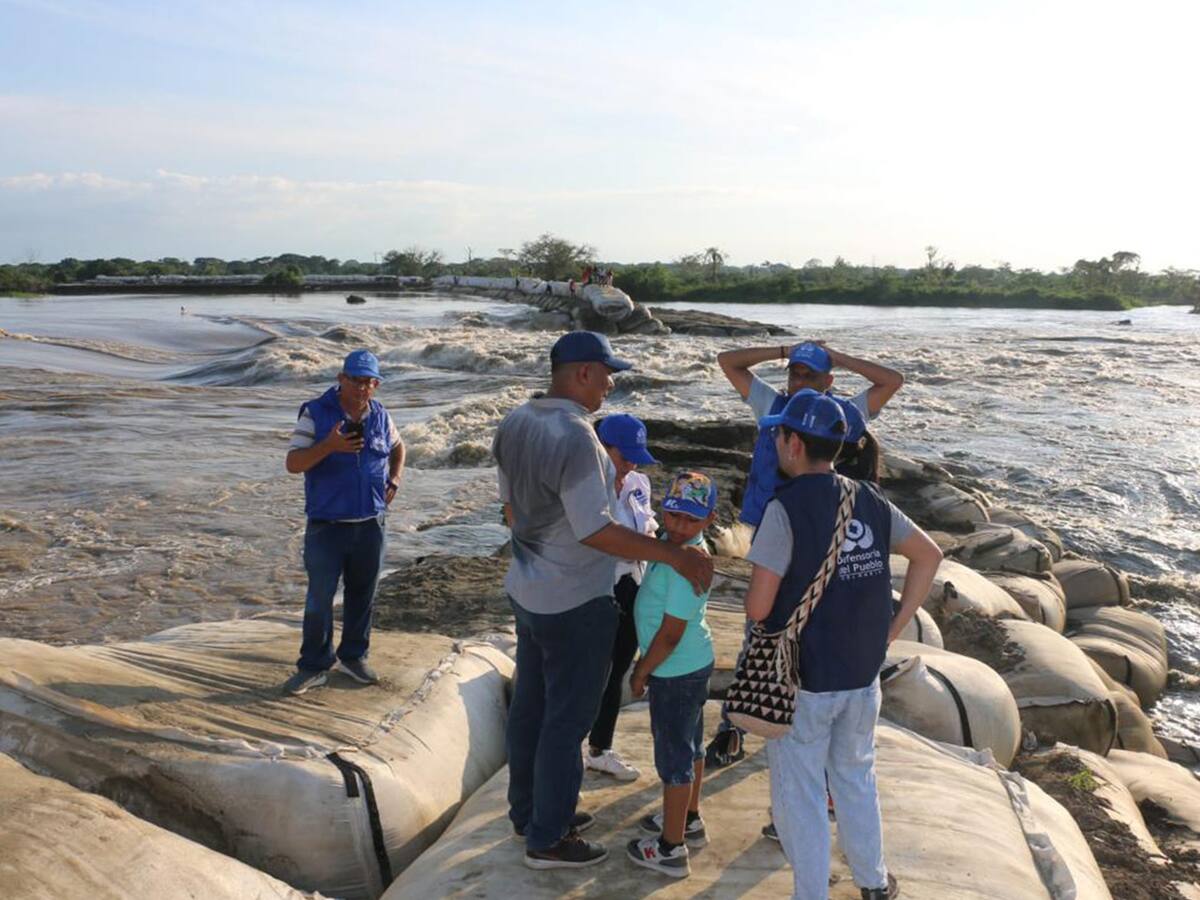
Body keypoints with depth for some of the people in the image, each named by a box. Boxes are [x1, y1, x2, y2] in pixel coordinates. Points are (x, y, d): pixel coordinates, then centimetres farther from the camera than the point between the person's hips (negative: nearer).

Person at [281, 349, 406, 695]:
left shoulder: (381, 416, 4)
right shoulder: (316, 413, -9)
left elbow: (397, 447, 24)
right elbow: (293, 463, -13)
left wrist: (394, 481, 8)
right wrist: (329, 446, -28)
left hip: (371, 524, 4)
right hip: (327, 526, -4)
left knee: (362, 595, 15)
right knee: (319, 598, 1)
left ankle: (353, 655, 31)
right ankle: (313, 666, 15)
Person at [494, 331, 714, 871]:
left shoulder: (515, 423, 0)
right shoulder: (576, 436, -26)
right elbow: (595, 531, -26)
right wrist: (674, 554, -22)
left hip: (527, 590, 9)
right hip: (575, 604, -9)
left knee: (529, 707, 20)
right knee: (566, 722, 6)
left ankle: (528, 812, 37)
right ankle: (547, 840, 20)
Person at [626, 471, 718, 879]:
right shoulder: (677, 547, 1)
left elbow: (670, 634, -26)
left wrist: (641, 673, -13)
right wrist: (648, 664, 18)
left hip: (676, 673, -10)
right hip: (694, 663, 10)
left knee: (674, 755, 4)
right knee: (690, 745, 23)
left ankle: (671, 849, 19)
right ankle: (688, 819, 43)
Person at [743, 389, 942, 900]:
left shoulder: (786, 507, -20)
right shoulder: (869, 500, -1)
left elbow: (758, 607, -21)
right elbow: (929, 555, 10)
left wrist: (756, 596, 2)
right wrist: (895, 625, 10)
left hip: (802, 679, -6)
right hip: (862, 673, 6)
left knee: (798, 795, 10)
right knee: (855, 776, 25)